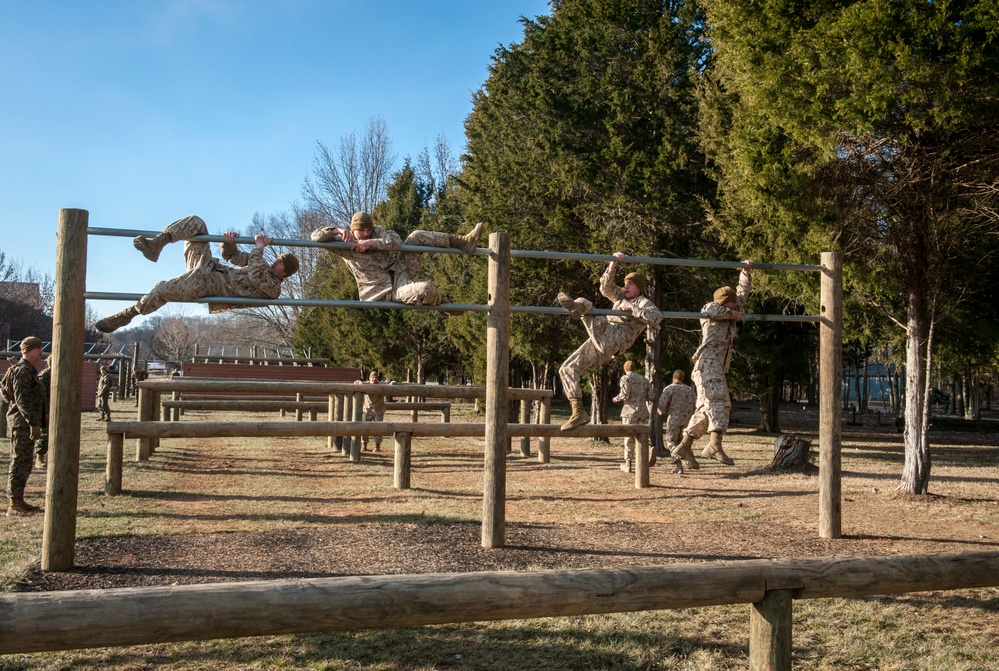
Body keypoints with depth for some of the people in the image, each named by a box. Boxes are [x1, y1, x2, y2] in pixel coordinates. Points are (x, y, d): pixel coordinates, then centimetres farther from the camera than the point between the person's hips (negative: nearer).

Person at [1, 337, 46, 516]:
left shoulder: (28, 370, 17)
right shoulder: (22, 370, -15)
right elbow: (23, 400, -22)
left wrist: (35, 422, 23)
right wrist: (34, 423, -24)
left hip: (25, 424, 10)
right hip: (23, 423, -10)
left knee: (24, 463, 14)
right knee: (20, 463, -7)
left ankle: (18, 501, 20)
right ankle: (14, 505, -3)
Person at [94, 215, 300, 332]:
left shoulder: (273, 288, -4)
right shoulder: (262, 266, 21)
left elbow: (255, 276, -25)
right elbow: (231, 255, 21)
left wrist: (259, 249, -18)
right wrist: (230, 243, -2)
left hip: (209, 284, -8)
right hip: (208, 264, 8)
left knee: (162, 291, -28)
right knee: (195, 222, -8)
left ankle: (126, 315, -5)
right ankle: (155, 245, -22)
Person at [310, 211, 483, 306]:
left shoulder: (376, 231, 6)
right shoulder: (343, 242, -5)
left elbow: (396, 241, -12)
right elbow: (316, 235, -14)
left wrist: (371, 243, -24)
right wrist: (337, 231, -31)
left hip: (399, 271, 6)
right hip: (388, 291, -6)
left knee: (417, 237, -7)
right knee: (426, 289, -32)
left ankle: (463, 241, -5)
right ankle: (439, 304, 4)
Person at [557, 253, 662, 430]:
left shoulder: (643, 303, 10)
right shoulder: (621, 296, 30)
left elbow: (656, 318, -12)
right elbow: (606, 287, 12)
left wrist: (632, 308, -11)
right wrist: (613, 264, 2)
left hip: (614, 339, -8)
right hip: (598, 343, 8)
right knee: (567, 369, 0)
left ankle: (579, 307, -64)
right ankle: (578, 412, -4)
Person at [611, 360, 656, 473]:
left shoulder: (625, 378, -1)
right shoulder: (643, 379, 14)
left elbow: (625, 393, -16)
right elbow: (652, 396, 9)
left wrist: (617, 399, 2)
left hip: (630, 410, -3)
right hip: (643, 411, 3)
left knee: (629, 437, 7)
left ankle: (628, 464, 14)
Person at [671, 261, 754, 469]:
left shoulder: (730, 315, 26)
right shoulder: (713, 314, 4)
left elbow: (743, 292, 33)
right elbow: (710, 310, -22)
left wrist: (746, 271, 25)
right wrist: (732, 314, -9)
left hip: (718, 368, 9)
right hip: (708, 364, -9)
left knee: (705, 409, 5)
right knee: (720, 401, -21)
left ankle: (684, 447, 5)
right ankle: (715, 445, -30)